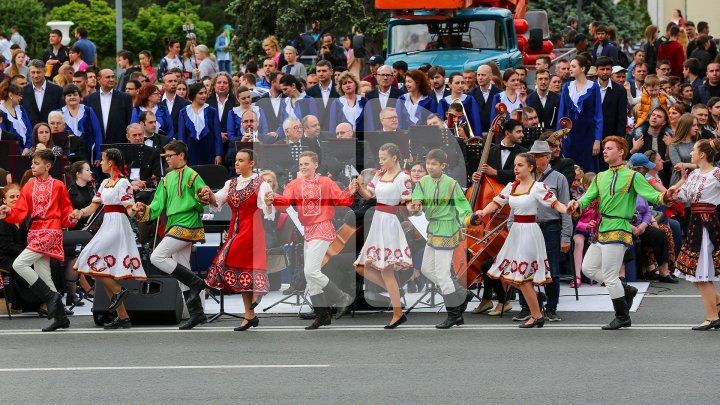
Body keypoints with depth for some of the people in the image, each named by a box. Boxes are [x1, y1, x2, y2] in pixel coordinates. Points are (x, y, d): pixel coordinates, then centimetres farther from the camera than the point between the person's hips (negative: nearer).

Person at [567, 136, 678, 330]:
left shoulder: (632, 176, -5)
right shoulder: (600, 177, 14)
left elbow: (651, 194, -13)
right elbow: (588, 198, 9)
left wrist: (664, 196, -35)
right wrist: (577, 203, -14)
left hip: (618, 230, -8)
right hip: (602, 230, 8)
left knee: (609, 275, -7)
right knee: (588, 268, 10)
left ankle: (622, 317, 7)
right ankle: (625, 290, 21)